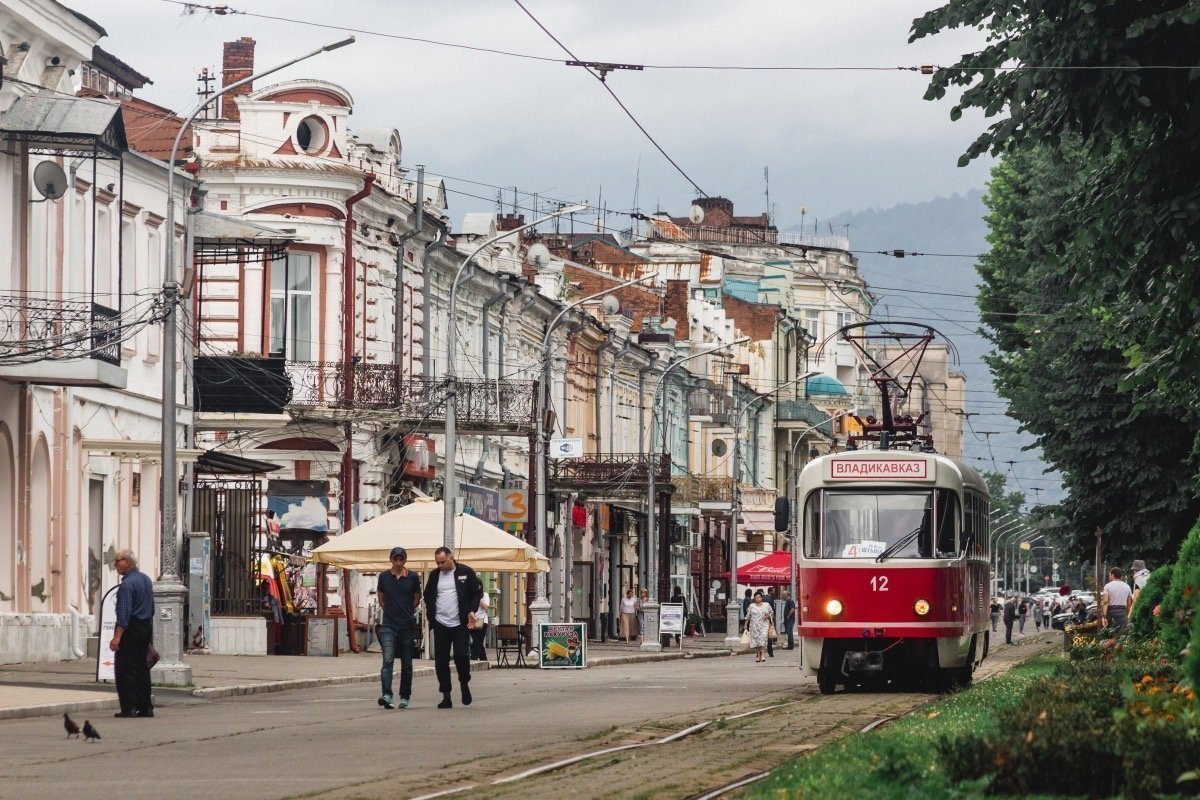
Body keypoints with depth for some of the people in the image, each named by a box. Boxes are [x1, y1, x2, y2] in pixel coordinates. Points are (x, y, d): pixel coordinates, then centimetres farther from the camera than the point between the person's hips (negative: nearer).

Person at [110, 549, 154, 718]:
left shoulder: (127, 584, -17)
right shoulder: (146, 579, 12)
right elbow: (151, 607, 19)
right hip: (147, 627, 9)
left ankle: (129, 708, -9)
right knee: (142, 668, 13)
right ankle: (145, 707, 13)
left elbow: (124, 614, -23)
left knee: (125, 669, -5)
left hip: (131, 629, -9)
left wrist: (117, 637, -25)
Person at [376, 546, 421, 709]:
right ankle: (386, 695, -26)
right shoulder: (384, 577, 3)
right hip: (388, 626, -1)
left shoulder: (412, 578, 2)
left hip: (407, 626, 1)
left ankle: (404, 697, 16)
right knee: (387, 660, -16)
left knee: (406, 664, 7)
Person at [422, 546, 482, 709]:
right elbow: (427, 596, 18)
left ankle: (464, 683, 15)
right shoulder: (434, 575, 10)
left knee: (461, 655, -13)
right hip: (440, 625, 3)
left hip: (460, 624, -3)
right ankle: (446, 696, 6)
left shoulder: (466, 572, 1)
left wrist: (472, 611, -10)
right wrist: (430, 612, 2)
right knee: (441, 661, 0)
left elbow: (476, 593, 4)